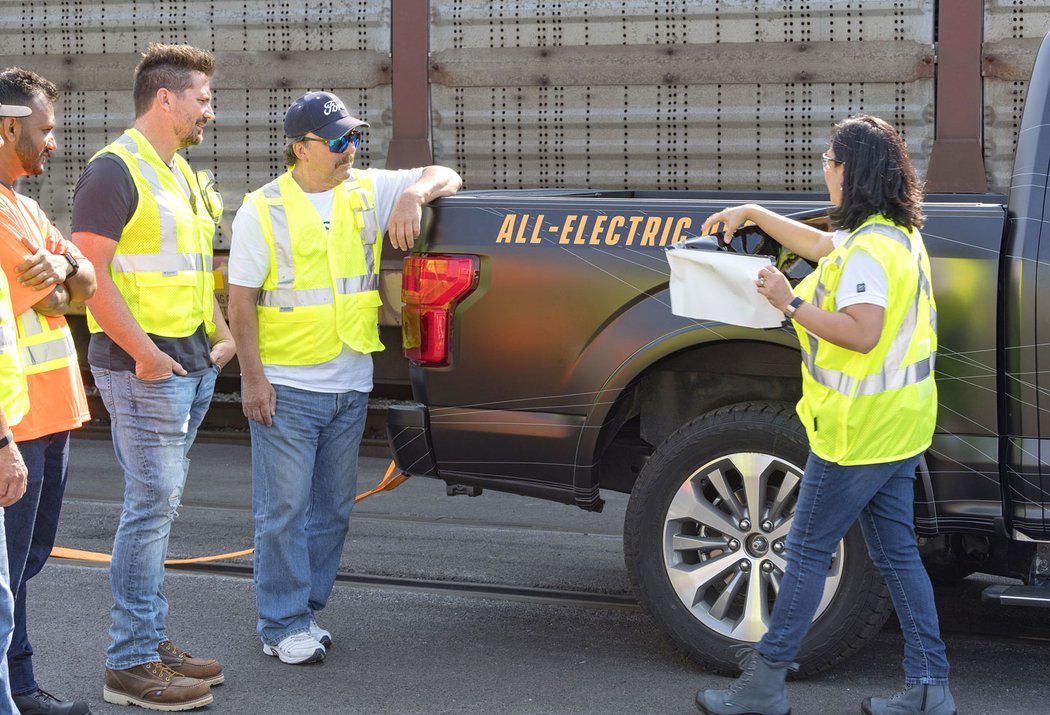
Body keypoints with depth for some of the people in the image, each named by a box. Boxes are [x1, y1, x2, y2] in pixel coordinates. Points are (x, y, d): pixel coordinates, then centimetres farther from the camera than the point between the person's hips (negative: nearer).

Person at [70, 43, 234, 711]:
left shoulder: (183, 174, 18)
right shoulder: (117, 170, -11)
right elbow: (91, 274, -18)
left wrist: (220, 331, 17)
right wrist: (143, 352, -19)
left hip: (193, 362, 9)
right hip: (145, 367, -9)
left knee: (162, 506, 12)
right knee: (152, 507, -8)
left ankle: (153, 640, 20)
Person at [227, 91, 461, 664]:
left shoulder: (369, 192, 5)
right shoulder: (262, 211, -5)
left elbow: (445, 176, 7)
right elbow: (241, 300, -6)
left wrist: (415, 193, -16)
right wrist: (253, 378, -12)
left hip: (350, 386, 5)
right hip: (285, 388, -5)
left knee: (332, 509, 12)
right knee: (284, 509, -3)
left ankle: (306, 611, 25)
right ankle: (282, 627, 6)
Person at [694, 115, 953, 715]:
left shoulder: (869, 248, -21)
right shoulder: (899, 234, 11)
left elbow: (862, 333, -28)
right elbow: (819, 244, 26)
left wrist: (789, 302, -22)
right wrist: (752, 213, 28)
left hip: (860, 428, -10)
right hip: (898, 421, 10)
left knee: (809, 551, 0)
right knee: (897, 552, 12)